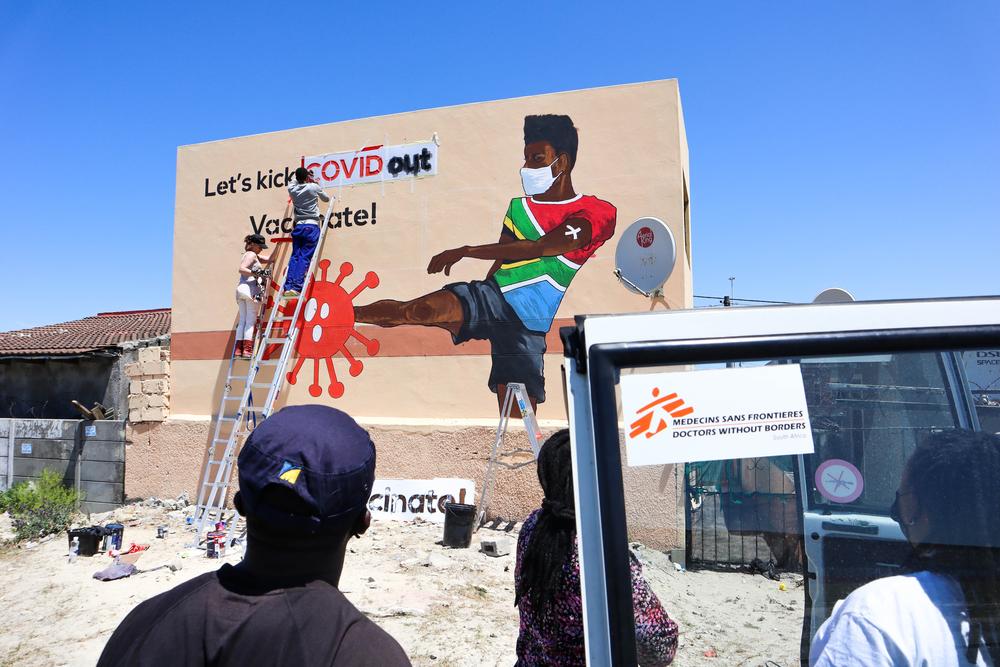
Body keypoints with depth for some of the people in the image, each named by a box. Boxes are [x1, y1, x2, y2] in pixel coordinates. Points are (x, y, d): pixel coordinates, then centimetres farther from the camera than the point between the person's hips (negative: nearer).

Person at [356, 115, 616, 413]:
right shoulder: (518, 207, 17)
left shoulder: (595, 213, -4)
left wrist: (464, 251, -21)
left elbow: (538, 248, -18)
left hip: (526, 323, -3)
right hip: (491, 298, 3)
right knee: (425, 308, -25)